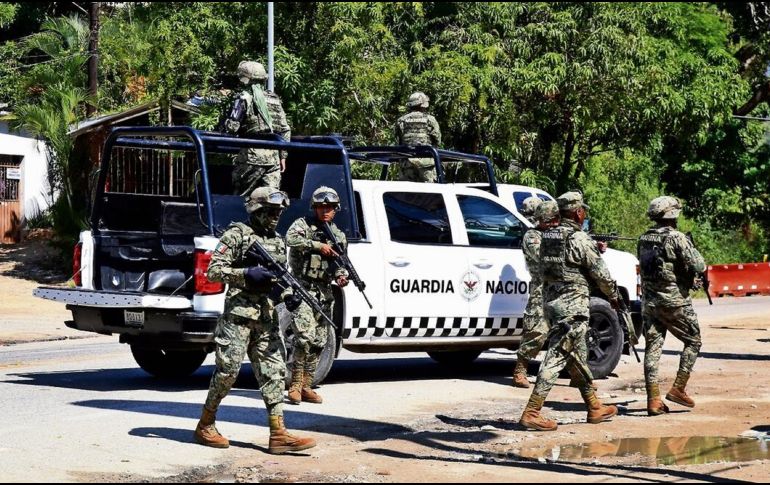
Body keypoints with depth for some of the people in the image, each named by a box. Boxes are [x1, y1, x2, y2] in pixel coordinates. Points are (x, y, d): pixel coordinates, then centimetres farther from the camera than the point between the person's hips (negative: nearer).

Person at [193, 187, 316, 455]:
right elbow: (213, 270, -8)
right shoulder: (237, 235, -3)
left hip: (267, 318, 7)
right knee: (227, 370, -4)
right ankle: (205, 426, 13)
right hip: (238, 314, -6)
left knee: (273, 372, -1)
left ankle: (278, 434, -4)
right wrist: (247, 274, -18)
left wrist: (288, 296, 1)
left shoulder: (278, 242, 18)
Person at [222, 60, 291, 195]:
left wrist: (224, 122, 12)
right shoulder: (274, 99, 12)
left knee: (242, 195, 4)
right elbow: (285, 130, 13)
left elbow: (232, 127, -10)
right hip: (273, 156, 5)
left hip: (252, 155, -5)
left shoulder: (244, 98, -5)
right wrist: (283, 156, 18)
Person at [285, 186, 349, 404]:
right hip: (303, 289, -6)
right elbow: (291, 238, -20)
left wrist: (341, 275, -4)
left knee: (319, 342, 7)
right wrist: (318, 245, -22)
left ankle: (306, 386, 14)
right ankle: (295, 384, -10)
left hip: (324, 294, 6)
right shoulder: (304, 224, 0)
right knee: (305, 336, -19)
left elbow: (337, 262, 17)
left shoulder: (338, 235, 16)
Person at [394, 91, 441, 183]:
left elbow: (398, 141, 7)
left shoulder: (401, 121, 7)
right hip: (426, 160, -2)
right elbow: (437, 141, 3)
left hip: (406, 162, 2)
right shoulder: (430, 120, 0)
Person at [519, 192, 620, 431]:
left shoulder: (548, 236, 10)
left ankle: (595, 407, 28)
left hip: (551, 301, 9)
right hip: (572, 305, -9)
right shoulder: (579, 239, -13)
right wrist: (613, 296, 11)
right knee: (557, 357, -8)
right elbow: (600, 274, -8)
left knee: (577, 355, 17)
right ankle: (532, 413, -10)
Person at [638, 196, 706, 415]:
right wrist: (692, 249, 3)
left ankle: (653, 399, 2)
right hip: (674, 301, -6)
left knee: (652, 347, 6)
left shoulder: (644, 239, 7)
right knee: (693, 341, 11)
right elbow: (699, 267, -16)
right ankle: (678, 389, 4)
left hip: (649, 300, 6)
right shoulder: (677, 238, -14)